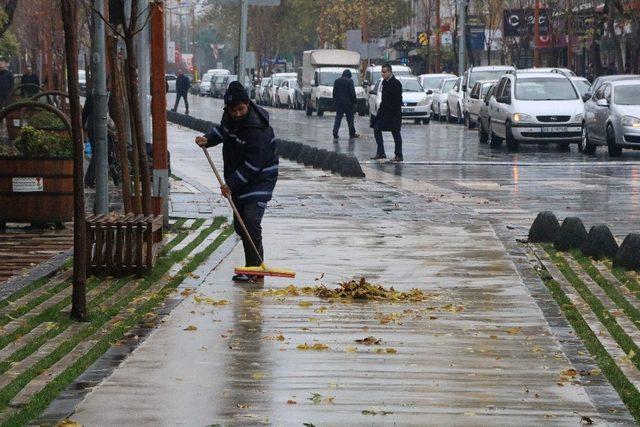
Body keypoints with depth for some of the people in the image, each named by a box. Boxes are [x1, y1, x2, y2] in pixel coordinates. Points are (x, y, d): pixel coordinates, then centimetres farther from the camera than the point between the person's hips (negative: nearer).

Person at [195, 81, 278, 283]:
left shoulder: (256, 129, -27)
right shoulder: (230, 116, -1)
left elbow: (253, 165, -28)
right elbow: (222, 130, 20)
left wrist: (232, 184, -27)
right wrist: (207, 139, -2)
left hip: (260, 178, -9)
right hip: (238, 179, 9)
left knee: (251, 220, -20)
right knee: (239, 223, 11)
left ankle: (254, 269, -18)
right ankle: (253, 267, 21)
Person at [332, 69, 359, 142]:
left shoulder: (337, 81, 8)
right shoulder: (349, 81, -9)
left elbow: (334, 92, 12)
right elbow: (352, 93, -12)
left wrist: (335, 100, 18)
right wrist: (354, 101, -4)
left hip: (338, 103, 4)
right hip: (347, 102, -4)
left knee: (338, 119, 0)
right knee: (350, 118, 11)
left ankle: (335, 136, -11)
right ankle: (352, 134, 22)